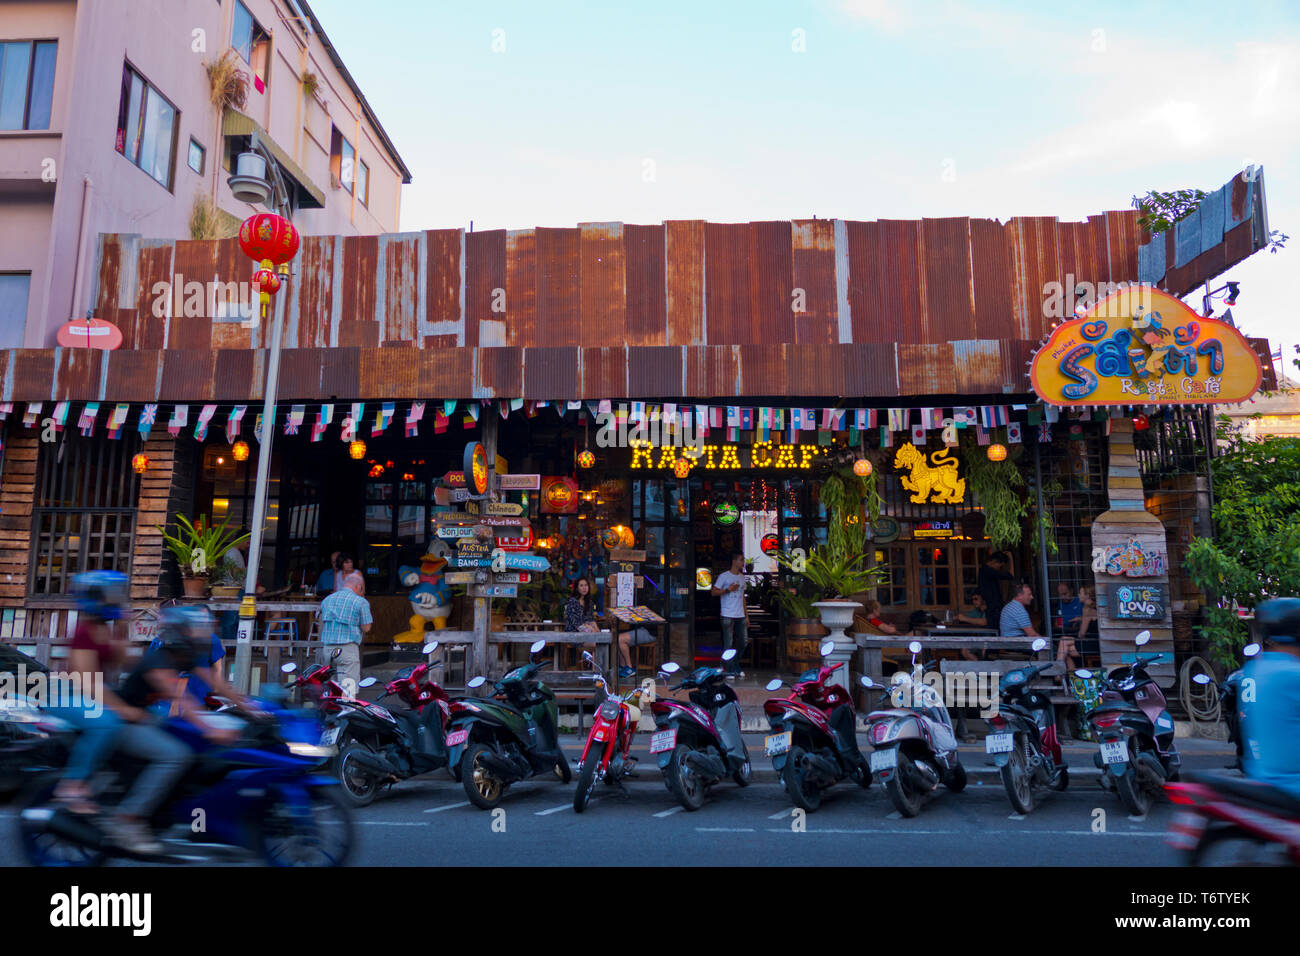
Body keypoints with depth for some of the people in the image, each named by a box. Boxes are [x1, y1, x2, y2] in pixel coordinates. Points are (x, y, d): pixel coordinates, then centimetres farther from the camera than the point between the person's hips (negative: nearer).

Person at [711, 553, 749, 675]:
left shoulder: (742, 577, 15)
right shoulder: (724, 576, -4)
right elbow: (713, 592, -6)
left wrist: (746, 615, 16)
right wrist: (728, 589, -18)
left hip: (741, 616, 6)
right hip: (728, 616, -6)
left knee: (744, 642, 6)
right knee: (728, 644, -3)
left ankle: (735, 664, 23)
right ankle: (730, 669, 5)